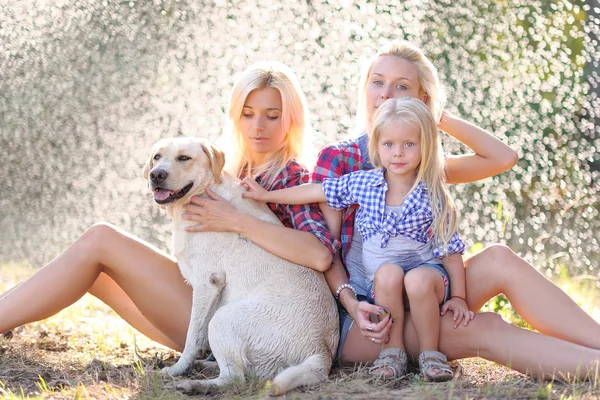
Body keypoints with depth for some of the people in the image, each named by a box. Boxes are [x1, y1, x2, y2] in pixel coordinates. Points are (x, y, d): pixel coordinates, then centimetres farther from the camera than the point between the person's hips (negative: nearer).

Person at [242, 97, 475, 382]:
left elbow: (450, 250, -1)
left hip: (426, 269, -2)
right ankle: (393, 351, -17)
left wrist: (458, 297, -4)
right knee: (388, 271, -33)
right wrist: (267, 195, 14)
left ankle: (430, 354, -16)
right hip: (381, 286, 2)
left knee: (420, 278, -35)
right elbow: (317, 191, 11)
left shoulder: (433, 197, -4)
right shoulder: (361, 183, 2)